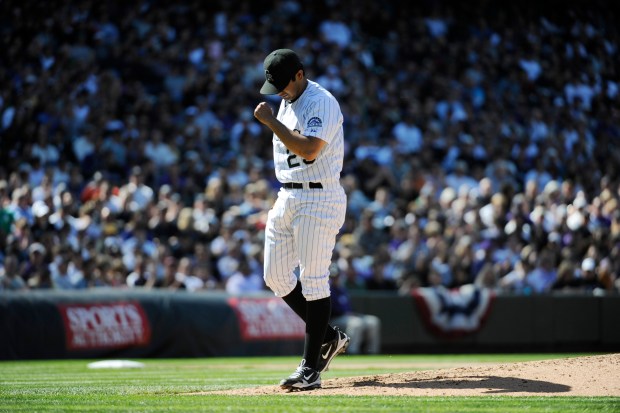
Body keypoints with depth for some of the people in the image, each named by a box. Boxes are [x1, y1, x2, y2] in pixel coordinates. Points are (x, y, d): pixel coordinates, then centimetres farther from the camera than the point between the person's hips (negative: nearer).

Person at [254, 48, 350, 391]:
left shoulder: (322, 103, -14)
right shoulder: (286, 103, 14)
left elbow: (309, 150, -27)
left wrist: (270, 121, -22)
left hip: (319, 199, -9)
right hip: (286, 197, 9)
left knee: (313, 279, -9)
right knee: (276, 277, 8)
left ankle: (310, 368, -8)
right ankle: (328, 337, 22)